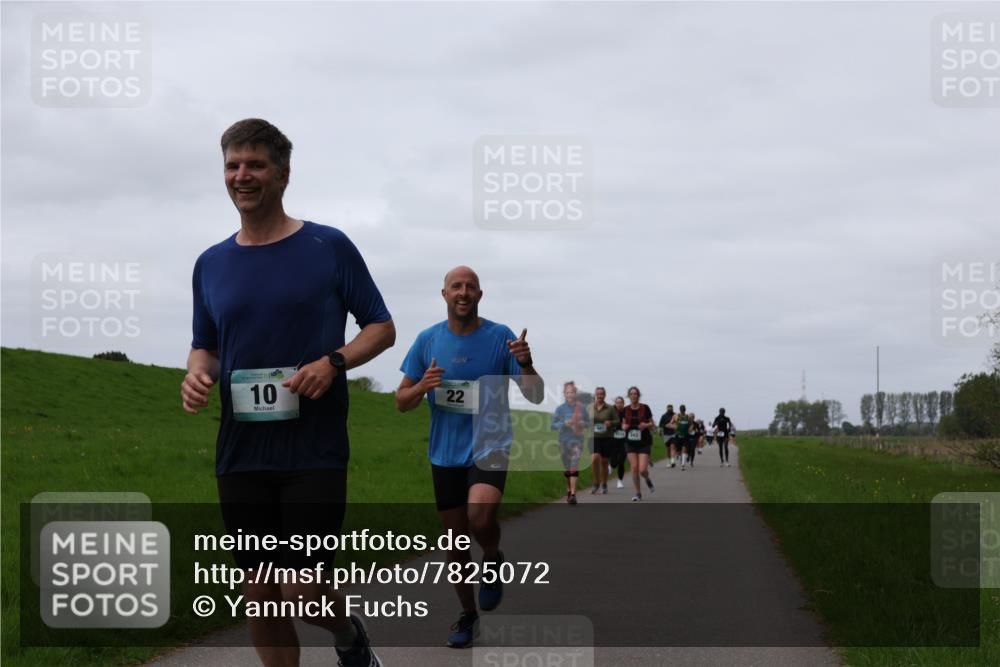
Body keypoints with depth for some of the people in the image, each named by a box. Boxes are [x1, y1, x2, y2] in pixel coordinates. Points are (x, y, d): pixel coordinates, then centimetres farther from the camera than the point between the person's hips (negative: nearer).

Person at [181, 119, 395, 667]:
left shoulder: (329, 248, -2)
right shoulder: (211, 264, 9)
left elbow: (382, 328, 3)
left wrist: (333, 362, -16)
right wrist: (198, 375, -6)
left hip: (314, 452, -4)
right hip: (240, 457, 4)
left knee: (303, 595, -8)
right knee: (258, 598, 6)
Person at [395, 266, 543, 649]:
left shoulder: (500, 337, -5)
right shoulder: (428, 340, 2)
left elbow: (536, 397, -4)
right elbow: (402, 402, 5)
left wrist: (525, 365, -25)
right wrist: (422, 387, -17)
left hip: (489, 447, -3)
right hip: (445, 454, 3)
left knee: (480, 517, -29)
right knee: (455, 542, 10)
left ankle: (493, 560, 5)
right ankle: (468, 616, 29)